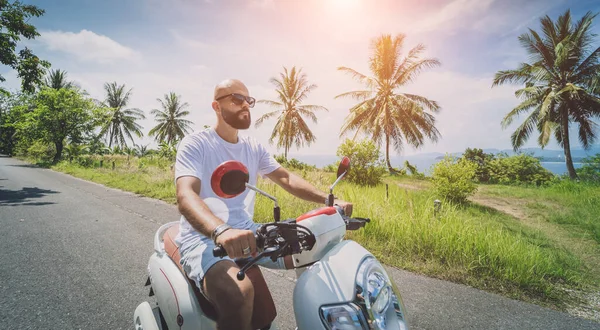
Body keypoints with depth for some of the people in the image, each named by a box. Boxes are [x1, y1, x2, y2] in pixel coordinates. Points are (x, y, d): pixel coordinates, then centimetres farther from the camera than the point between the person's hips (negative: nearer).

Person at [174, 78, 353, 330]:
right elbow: (186, 196, -25)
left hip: (247, 232, 7)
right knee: (239, 291, -38)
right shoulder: (194, 144, -8)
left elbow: (286, 178, 4)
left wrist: (327, 199, -13)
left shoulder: (254, 148, 12)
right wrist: (221, 230, -46)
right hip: (203, 239, -6)